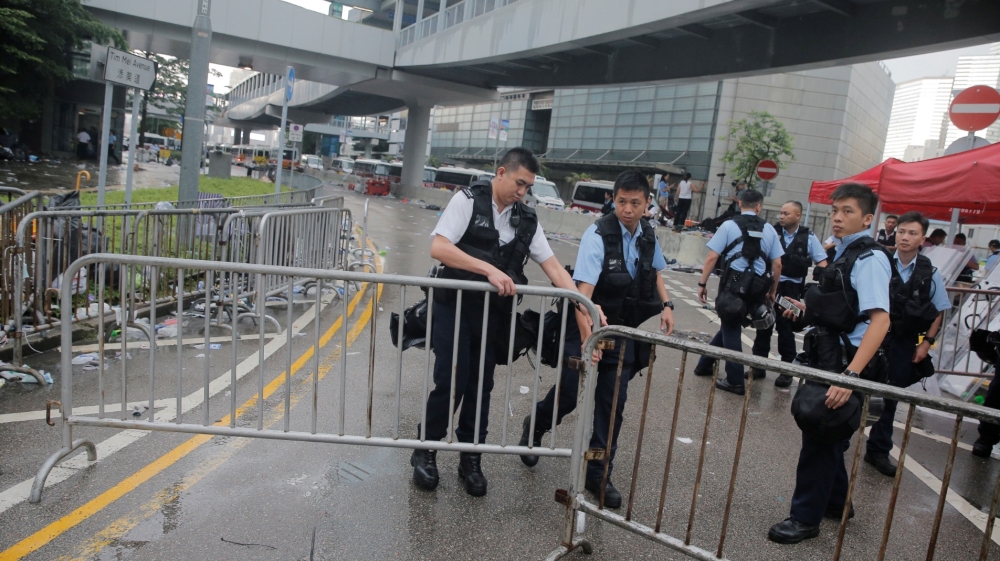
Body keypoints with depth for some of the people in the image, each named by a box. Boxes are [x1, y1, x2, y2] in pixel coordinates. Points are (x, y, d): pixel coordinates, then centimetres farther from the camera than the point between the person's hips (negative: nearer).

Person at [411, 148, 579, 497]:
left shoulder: (527, 220, 6)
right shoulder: (468, 200, -6)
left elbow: (552, 265, 1)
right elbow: (438, 248, -18)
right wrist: (490, 269, -26)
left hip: (494, 313, 4)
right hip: (455, 306, -4)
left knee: (481, 386, 9)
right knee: (451, 381, -6)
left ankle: (470, 459, 25)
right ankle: (425, 451, 16)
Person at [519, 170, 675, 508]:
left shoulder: (647, 235, -1)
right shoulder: (598, 235, -22)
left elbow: (655, 271, 21)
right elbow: (583, 290, -32)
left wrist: (666, 304, 5)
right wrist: (586, 336, -43)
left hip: (623, 330, 5)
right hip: (589, 326, -5)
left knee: (613, 402, 5)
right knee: (569, 394, 0)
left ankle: (598, 474, 19)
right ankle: (535, 429, 34)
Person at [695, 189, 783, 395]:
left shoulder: (729, 225, -1)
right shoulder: (769, 230, 8)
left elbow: (712, 257, -7)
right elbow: (777, 264, 8)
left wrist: (702, 283, -1)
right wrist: (772, 291, 19)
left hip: (733, 285, -3)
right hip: (757, 288, 3)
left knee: (731, 330, 8)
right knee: (730, 326, 20)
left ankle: (735, 382, 13)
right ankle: (705, 364, 29)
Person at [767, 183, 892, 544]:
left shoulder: (869, 259, -18)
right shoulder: (846, 253, 9)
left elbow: (879, 320, -28)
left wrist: (850, 375, -35)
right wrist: (810, 308, 30)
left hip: (845, 361, -9)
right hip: (829, 356, 9)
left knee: (821, 435, 2)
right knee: (825, 431, 21)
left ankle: (806, 518, 18)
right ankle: (835, 503, 41)